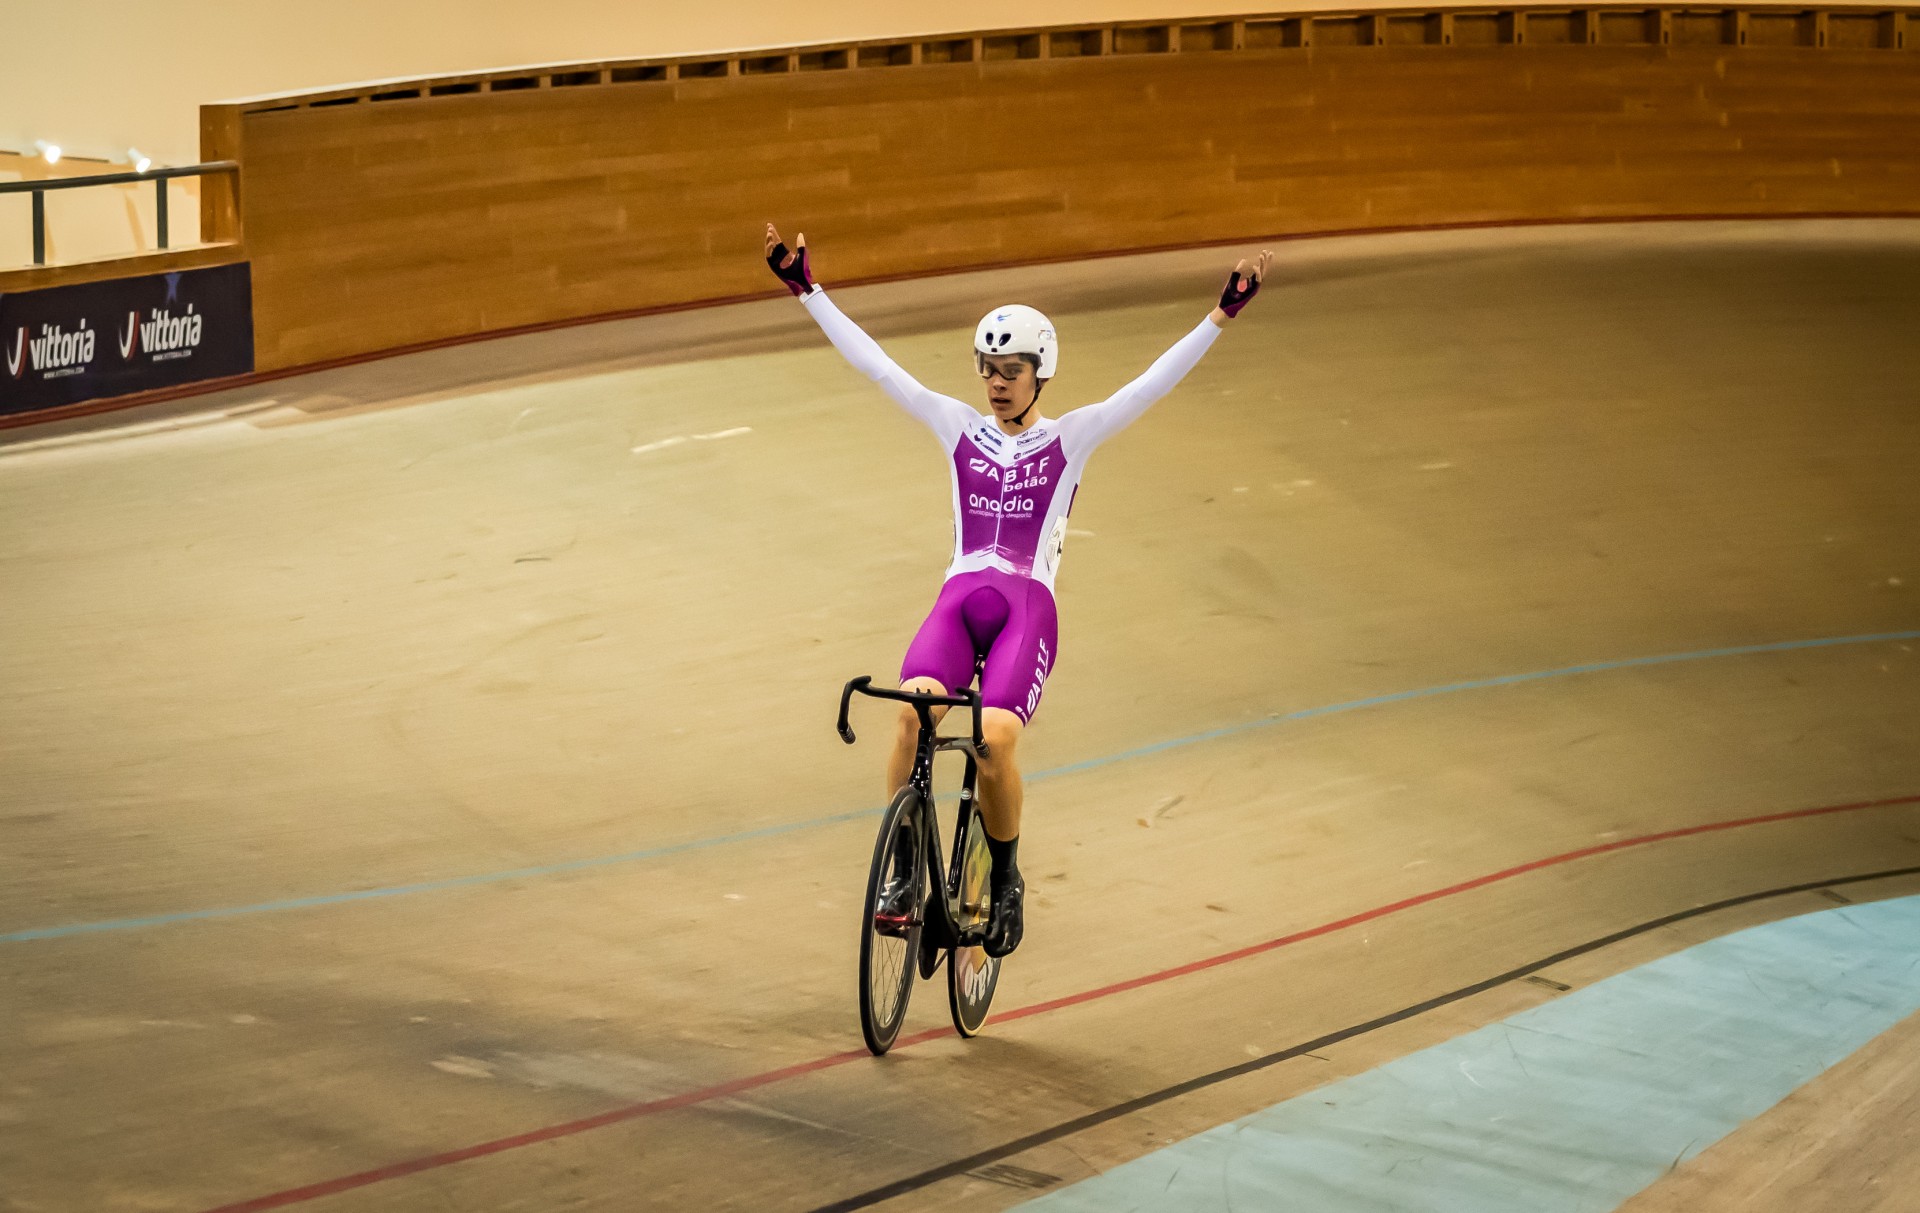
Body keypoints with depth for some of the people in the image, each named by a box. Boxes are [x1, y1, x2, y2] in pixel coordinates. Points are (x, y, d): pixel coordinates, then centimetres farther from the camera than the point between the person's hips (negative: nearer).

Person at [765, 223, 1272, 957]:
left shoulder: (1071, 439, 12)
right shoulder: (958, 428, 17)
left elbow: (1153, 384, 3)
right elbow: (874, 363, 15)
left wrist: (1221, 316, -6)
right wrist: (807, 290, 10)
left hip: (1028, 604, -2)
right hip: (959, 596, 2)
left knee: (995, 737, -27)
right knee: (915, 710, -30)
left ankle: (1006, 880, -1)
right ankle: (902, 868, -18)